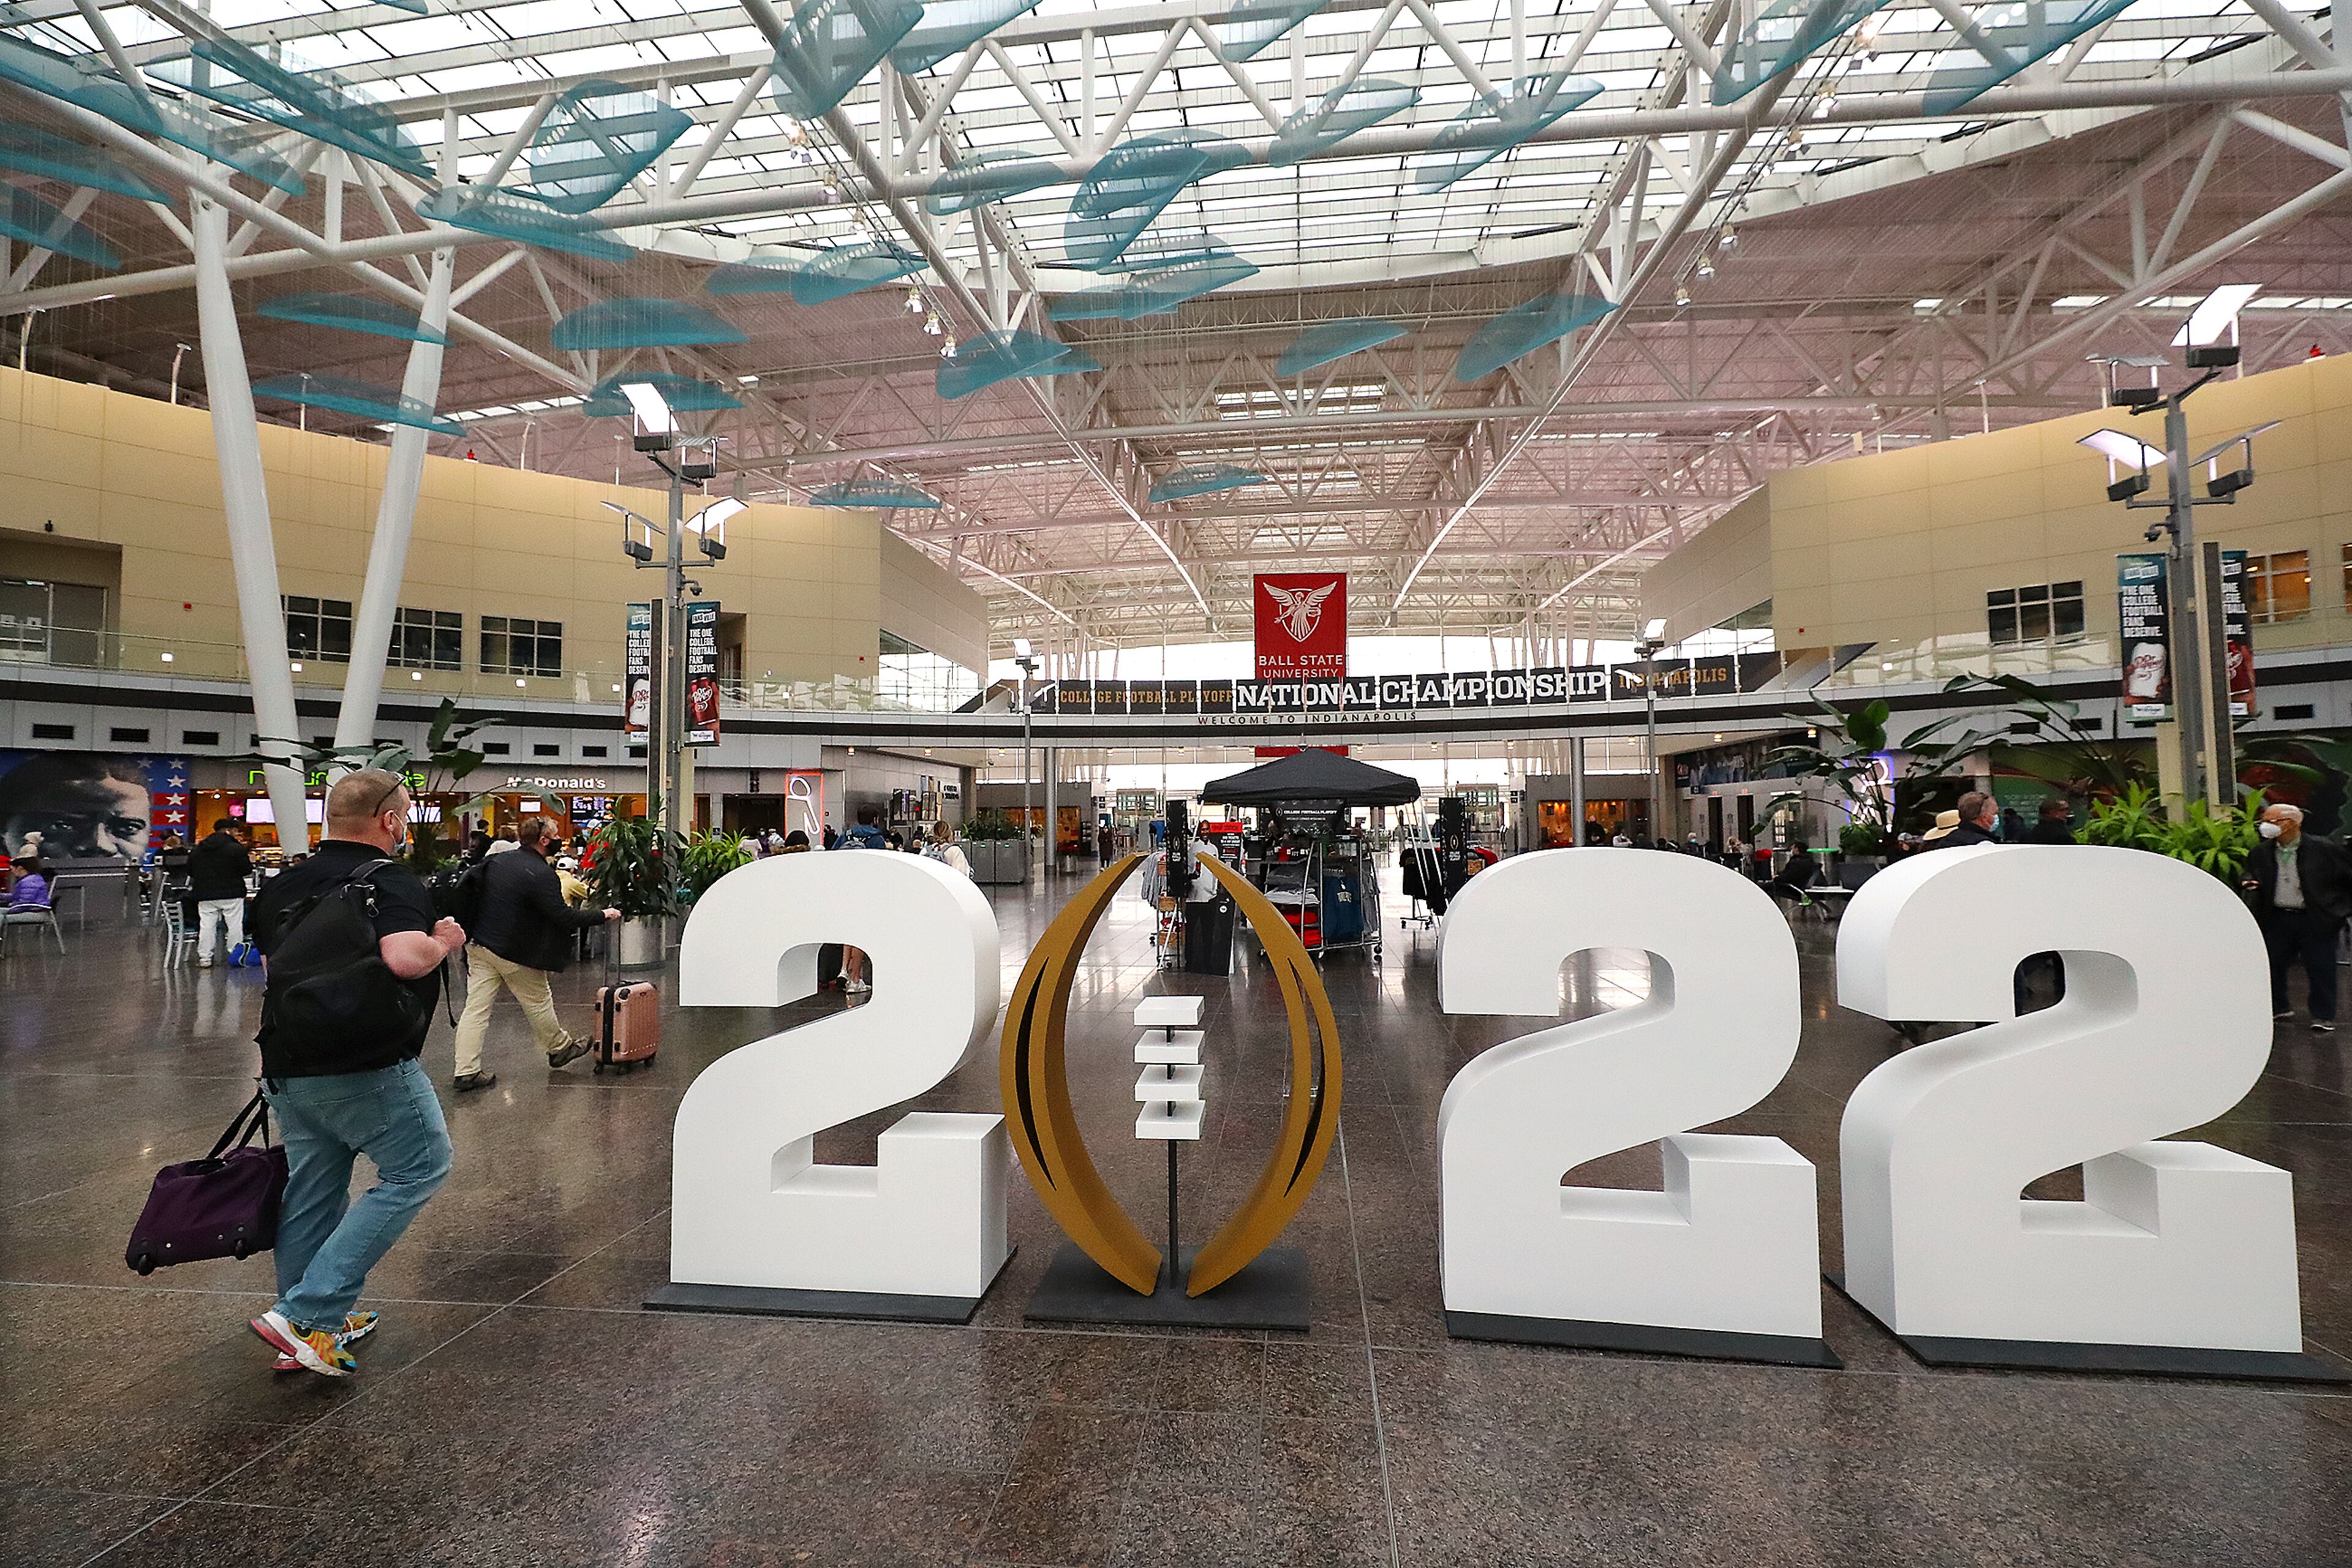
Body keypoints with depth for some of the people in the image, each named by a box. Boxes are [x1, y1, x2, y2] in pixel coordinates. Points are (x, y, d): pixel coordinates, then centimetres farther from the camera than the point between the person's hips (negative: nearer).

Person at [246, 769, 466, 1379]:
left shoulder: (284, 885, 11)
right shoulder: (392, 883, -17)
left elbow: (269, 952, 28)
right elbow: (405, 958, -35)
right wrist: (444, 941, -15)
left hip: (287, 1068, 9)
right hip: (365, 1070, -9)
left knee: (311, 1191, 17)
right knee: (420, 1168, 4)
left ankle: (316, 1328, 29)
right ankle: (306, 1312, -1)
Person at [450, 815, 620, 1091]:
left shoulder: (494, 861, 3)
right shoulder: (542, 874, -20)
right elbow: (562, 916, -20)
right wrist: (602, 915, -10)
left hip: (478, 946, 6)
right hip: (515, 954, -6)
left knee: (476, 1008, 7)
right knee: (538, 1003, 13)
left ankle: (466, 1072, 8)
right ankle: (560, 1048, 32)